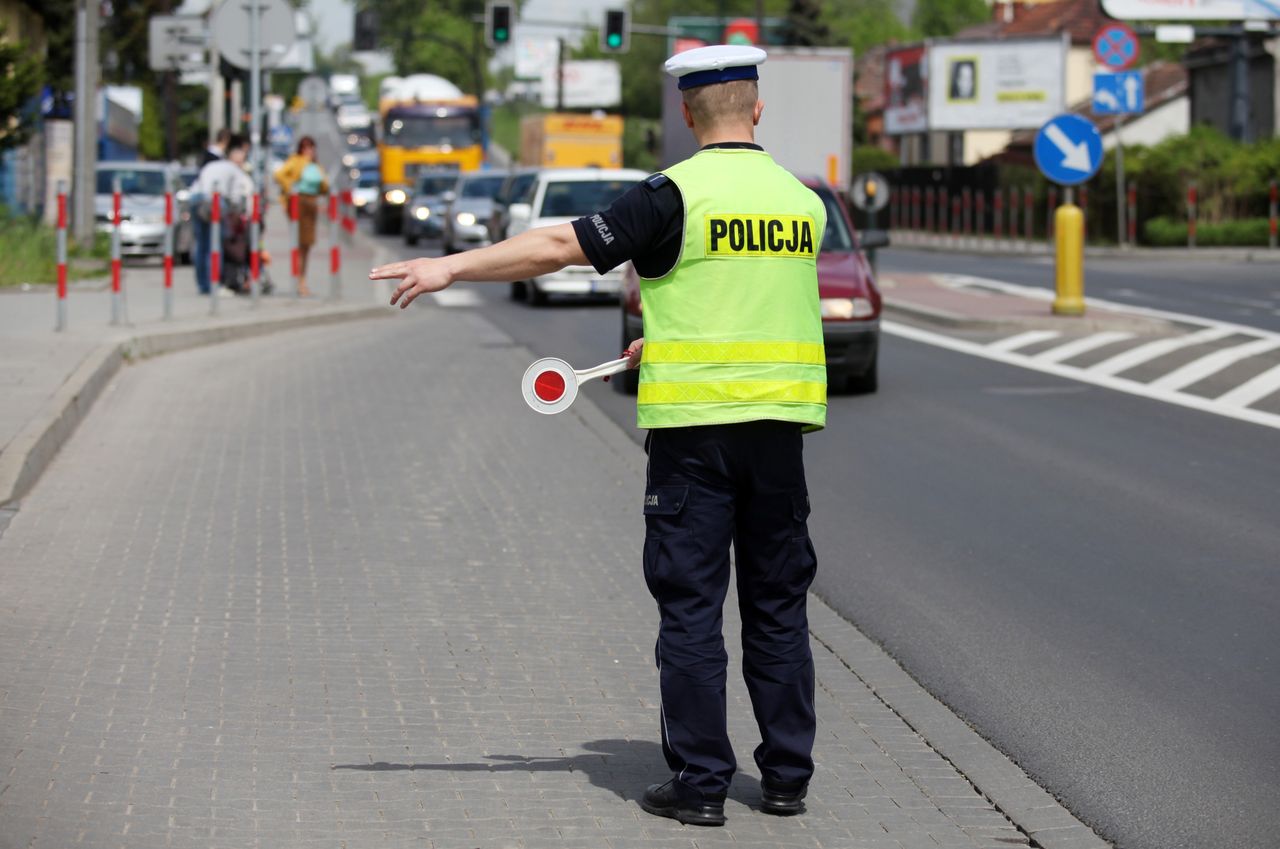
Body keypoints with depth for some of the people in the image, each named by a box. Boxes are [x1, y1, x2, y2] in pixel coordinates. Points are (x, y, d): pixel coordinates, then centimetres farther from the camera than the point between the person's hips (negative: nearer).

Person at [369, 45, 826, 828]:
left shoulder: (677, 195, -9)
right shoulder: (803, 202, 8)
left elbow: (562, 246, -11)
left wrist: (451, 267, -4)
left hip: (692, 426, -4)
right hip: (780, 422, 4)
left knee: (691, 606, 2)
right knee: (778, 605, 12)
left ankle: (701, 782, 3)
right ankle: (787, 777, 15)